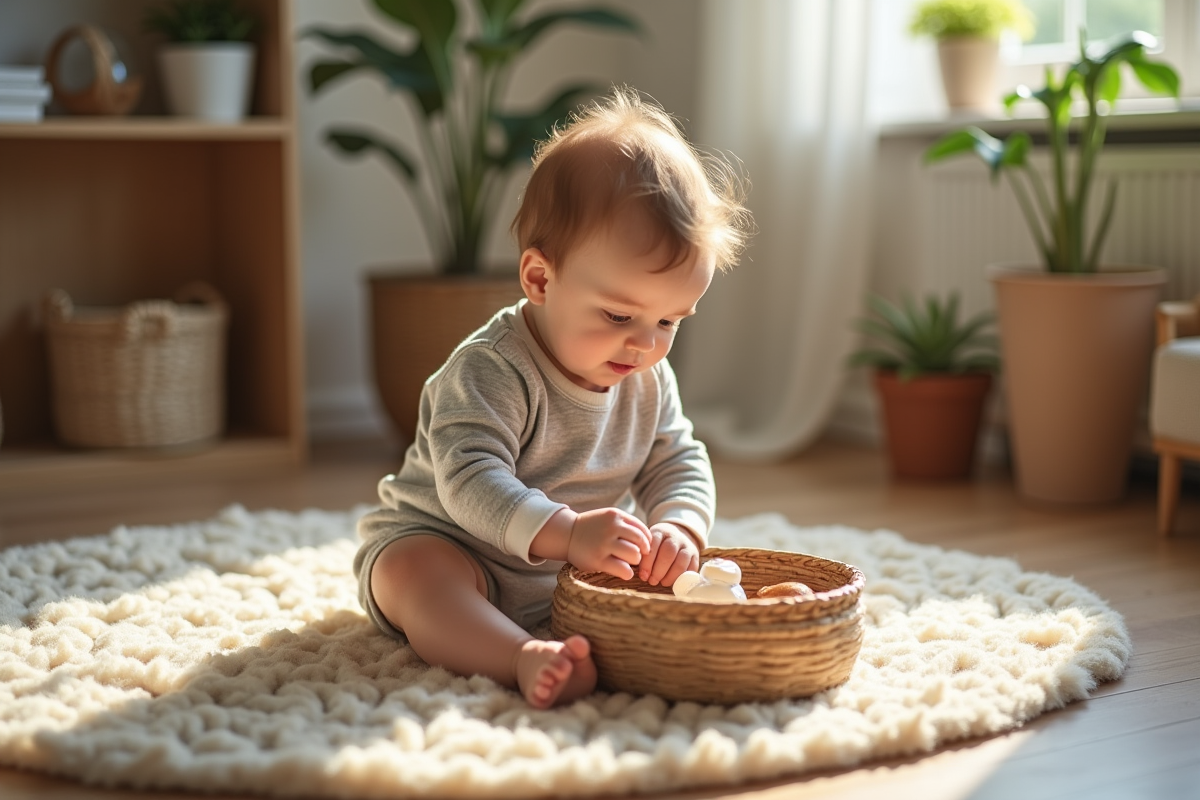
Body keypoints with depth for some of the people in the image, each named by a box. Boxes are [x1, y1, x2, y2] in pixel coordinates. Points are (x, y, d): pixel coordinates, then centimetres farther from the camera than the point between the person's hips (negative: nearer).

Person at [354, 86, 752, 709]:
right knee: (415, 573, -38)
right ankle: (524, 660, -58)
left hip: (576, 578, 7)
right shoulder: (491, 370, -26)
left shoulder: (649, 381, -2)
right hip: (448, 546, -7)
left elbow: (678, 464, 2)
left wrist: (679, 527, -21)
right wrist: (566, 534, -50)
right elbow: (469, 479, -36)